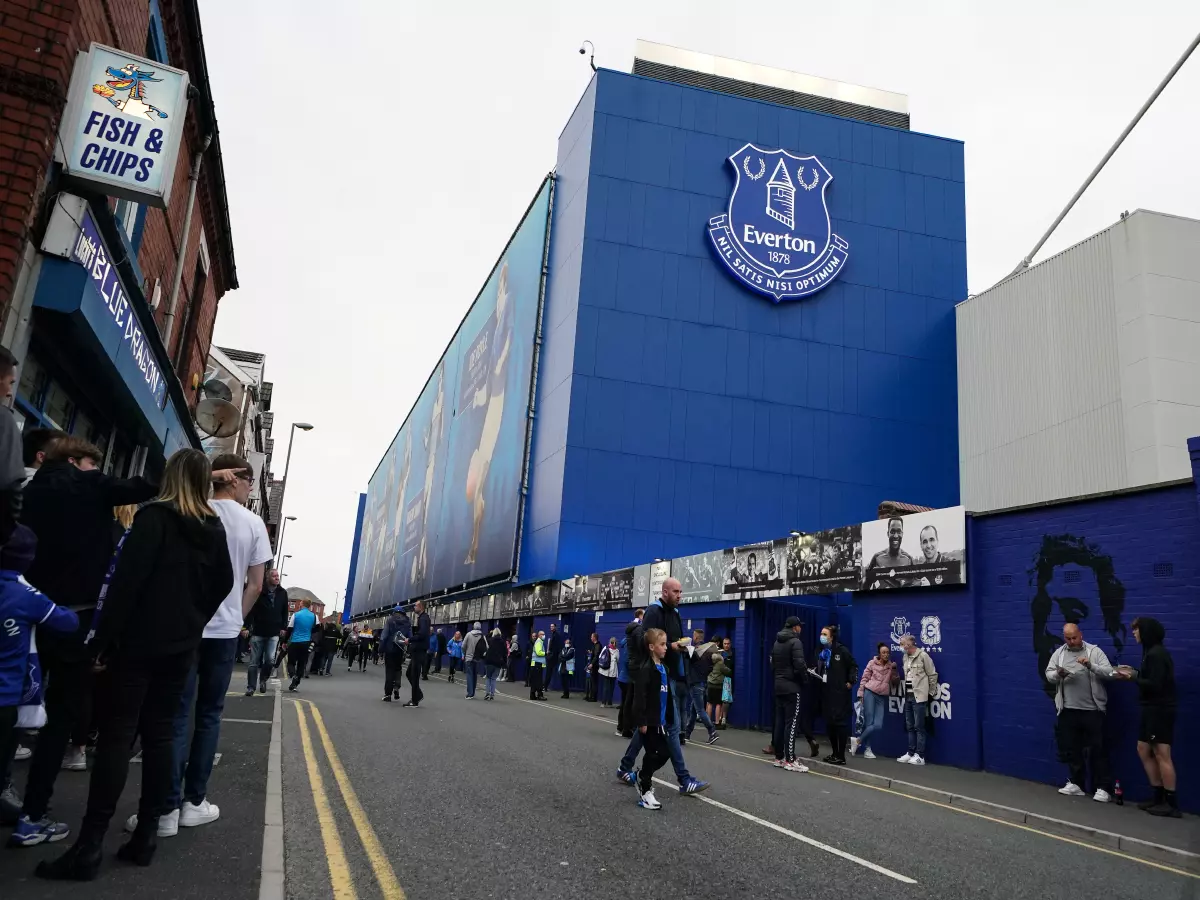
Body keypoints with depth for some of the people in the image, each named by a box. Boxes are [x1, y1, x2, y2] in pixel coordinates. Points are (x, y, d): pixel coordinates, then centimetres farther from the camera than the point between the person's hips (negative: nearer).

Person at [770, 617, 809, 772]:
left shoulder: (777, 642, 14)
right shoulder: (795, 642, -12)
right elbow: (799, 665, -19)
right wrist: (805, 680, -4)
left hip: (779, 686, 8)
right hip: (792, 687, -8)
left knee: (780, 722, 9)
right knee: (791, 723, -7)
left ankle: (779, 758, 13)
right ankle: (790, 760, -7)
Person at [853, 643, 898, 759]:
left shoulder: (890, 666, 11)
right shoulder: (872, 663, 2)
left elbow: (895, 681, 10)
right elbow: (864, 678, 3)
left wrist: (894, 669, -4)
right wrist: (861, 694, -2)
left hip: (882, 697, 4)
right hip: (870, 693, -4)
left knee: (878, 726, -8)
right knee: (869, 723, -7)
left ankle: (858, 741, 6)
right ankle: (867, 749, 9)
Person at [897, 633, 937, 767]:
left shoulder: (923, 656, -11)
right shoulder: (905, 657, 11)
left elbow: (933, 675, -7)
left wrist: (929, 692, -3)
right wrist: (905, 691, 9)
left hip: (919, 696, -7)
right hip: (908, 696, 7)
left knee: (919, 727, -4)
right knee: (910, 727, 11)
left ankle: (920, 756, 0)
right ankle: (911, 753, 17)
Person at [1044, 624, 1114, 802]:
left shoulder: (1094, 651, -1)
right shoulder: (1059, 653, 8)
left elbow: (1108, 672, -10)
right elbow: (1048, 675, 6)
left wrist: (1091, 666, -26)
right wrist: (1058, 674, -16)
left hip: (1092, 710, -4)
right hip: (1068, 710, 4)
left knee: (1098, 749, 0)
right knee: (1071, 748, 11)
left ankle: (1102, 788, 7)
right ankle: (1076, 784, 22)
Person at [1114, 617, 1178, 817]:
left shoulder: (1156, 654, -17)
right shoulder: (1153, 652, 13)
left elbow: (1155, 684, -21)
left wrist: (1132, 678, -13)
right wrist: (1134, 672, 8)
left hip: (1160, 710, -10)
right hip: (1152, 709, 10)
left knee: (1161, 755, -5)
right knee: (1144, 750, 14)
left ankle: (1172, 804, 2)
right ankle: (1159, 797, 20)